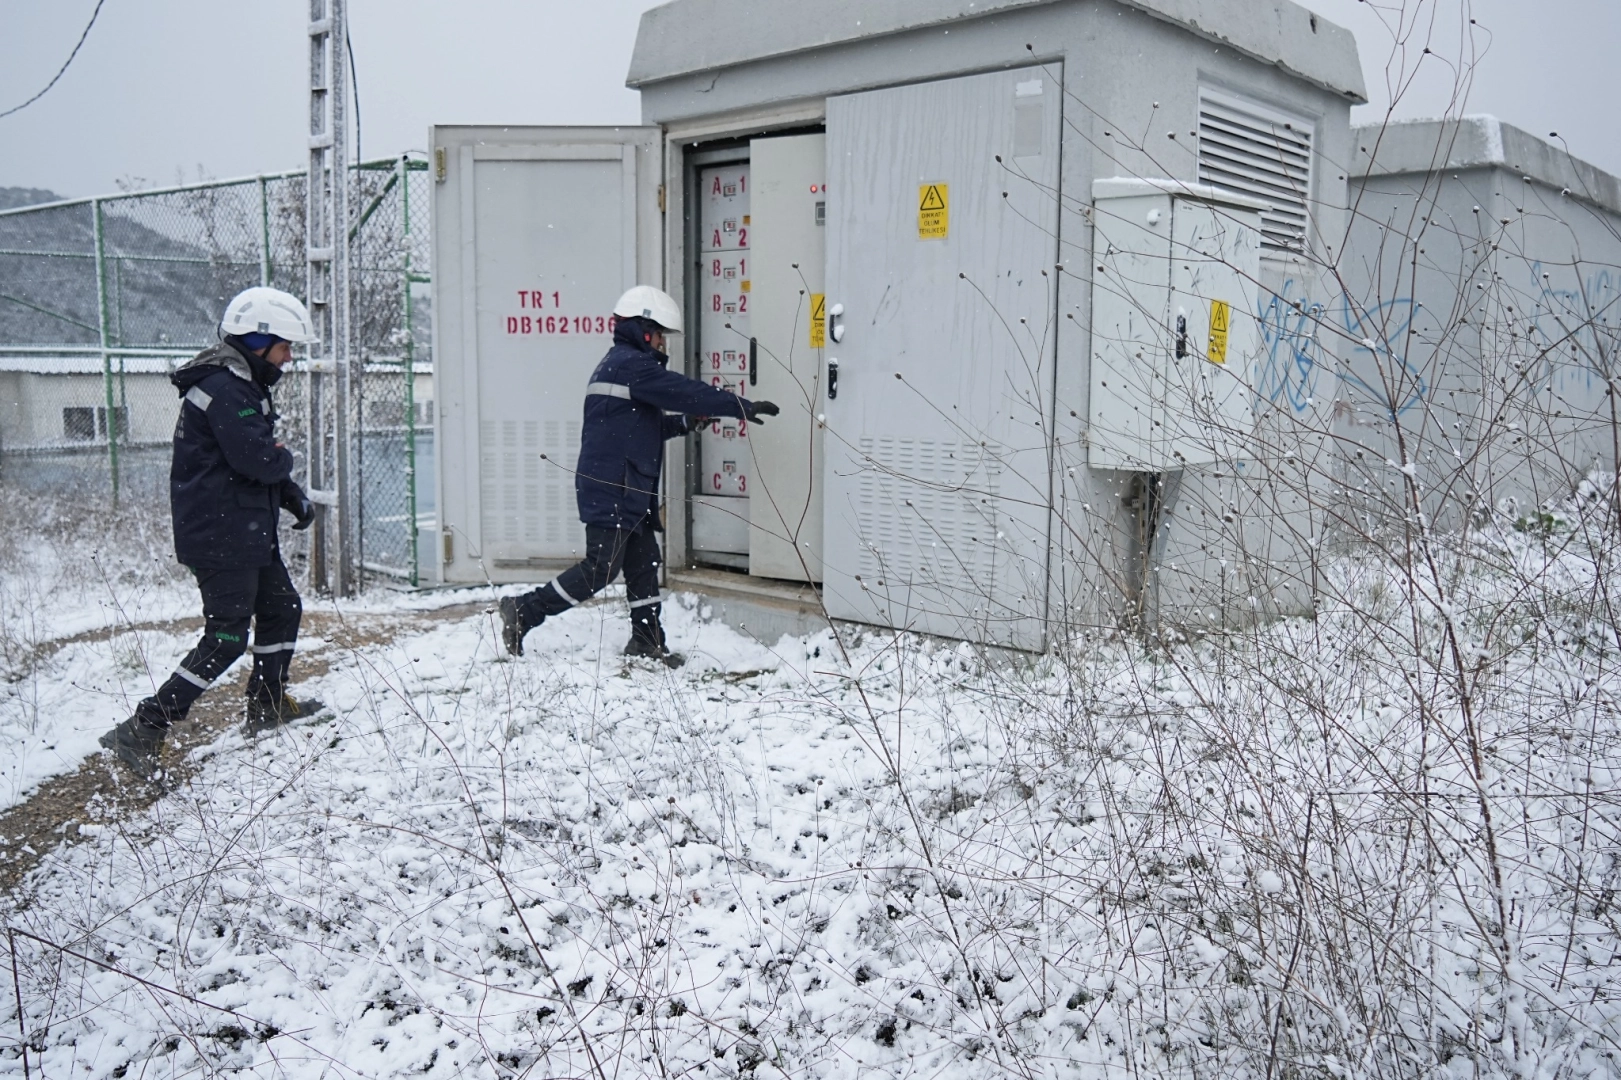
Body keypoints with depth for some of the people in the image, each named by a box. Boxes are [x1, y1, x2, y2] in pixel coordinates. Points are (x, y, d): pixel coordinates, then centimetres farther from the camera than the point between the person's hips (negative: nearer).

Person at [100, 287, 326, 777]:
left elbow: (265, 458, 19)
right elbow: (257, 458, -27)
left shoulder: (242, 384, 15)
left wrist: (293, 496, 4)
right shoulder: (224, 389, -19)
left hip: (248, 532, 11)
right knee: (227, 637, -9)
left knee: (283, 609, 19)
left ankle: (267, 706, 32)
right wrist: (286, 459, -5)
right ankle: (142, 731, -5)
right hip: (221, 537, -11)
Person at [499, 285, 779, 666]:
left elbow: (645, 426, 24)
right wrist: (744, 407, -12)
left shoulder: (618, 364, 21)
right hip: (611, 490, -11)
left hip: (630, 492, 11)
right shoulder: (632, 365, -12)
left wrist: (686, 422, 12)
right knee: (601, 568, -7)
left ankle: (647, 640, 18)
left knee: (644, 560, 12)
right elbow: (685, 391, -16)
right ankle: (524, 611, 1)